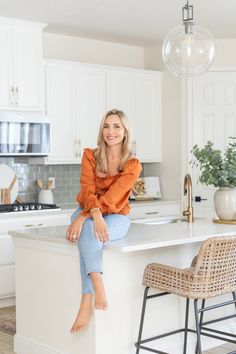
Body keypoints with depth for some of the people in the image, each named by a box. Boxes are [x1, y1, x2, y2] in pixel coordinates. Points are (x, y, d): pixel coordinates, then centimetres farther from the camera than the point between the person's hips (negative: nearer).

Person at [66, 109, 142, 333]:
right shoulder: (90, 156, -1)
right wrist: (96, 215, -37)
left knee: (89, 235, -36)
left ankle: (87, 302, -39)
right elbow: (88, 190, -16)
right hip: (88, 213, 2)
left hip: (116, 217, -2)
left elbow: (110, 198, -19)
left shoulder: (133, 165, -8)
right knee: (88, 232, -37)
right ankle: (98, 288, -44)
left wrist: (82, 218, -31)